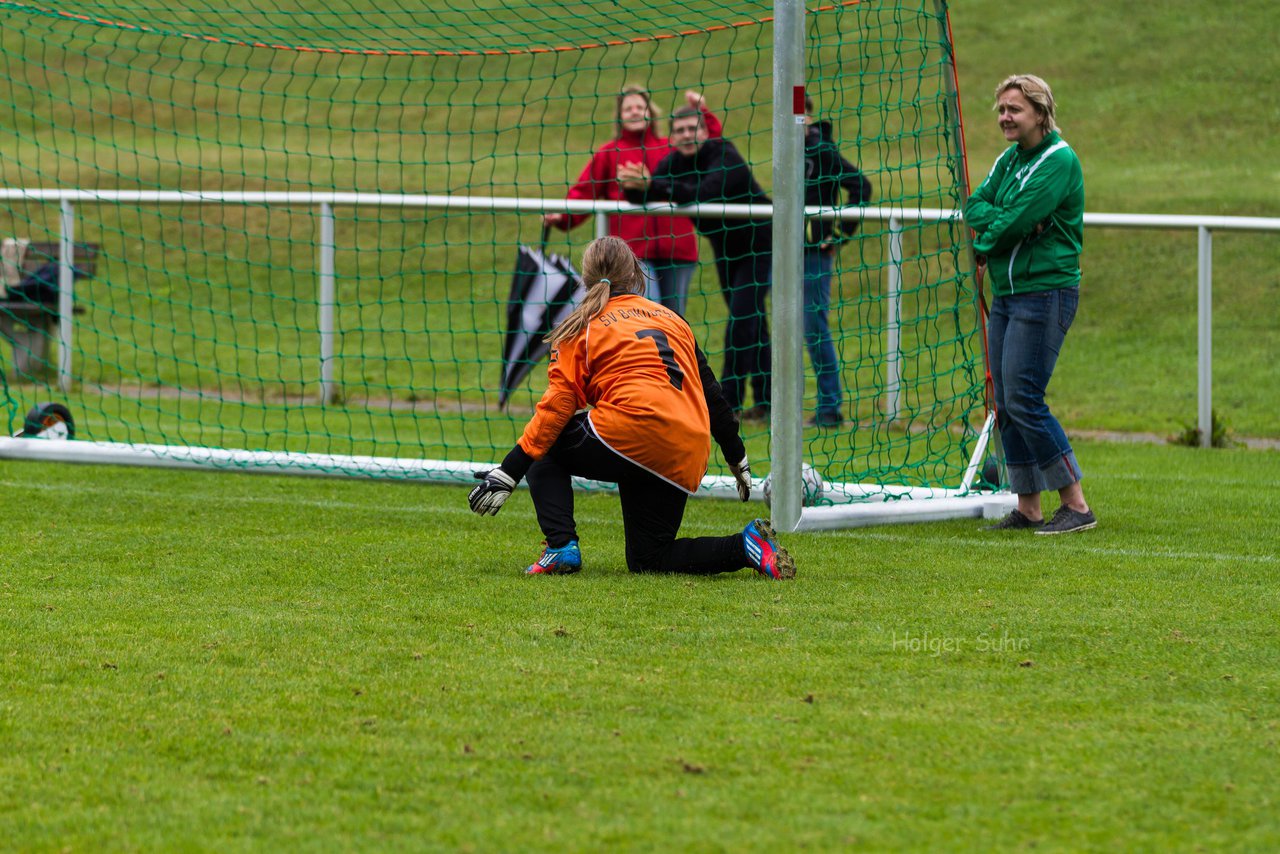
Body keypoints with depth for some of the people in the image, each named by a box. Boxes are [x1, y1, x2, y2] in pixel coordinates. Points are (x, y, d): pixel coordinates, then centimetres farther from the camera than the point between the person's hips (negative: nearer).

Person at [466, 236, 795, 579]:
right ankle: (744, 546, -3)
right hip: (687, 459, 5)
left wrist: (509, 472, 1)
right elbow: (710, 392, 23)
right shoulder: (673, 319, 24)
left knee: (544, 449, 20)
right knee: (648, 559, 18)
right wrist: (737, 458, 30)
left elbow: (557, 405, 1)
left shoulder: (583, 326, 9)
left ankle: (561, 546, -2)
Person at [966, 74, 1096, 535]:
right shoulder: (1009, 159, 15)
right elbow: (974, 206, 5)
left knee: (1024, 401, -14)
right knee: (1006, 405, 7)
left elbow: (1015, 222, -19)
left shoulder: (1059, 160, -12)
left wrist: (984, 245, -3)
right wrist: (1007, 220, -13)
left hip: (1045, 293, -9)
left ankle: (1076, 505, -9)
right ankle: (1027, 508, 12)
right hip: (1006, 294, 9)